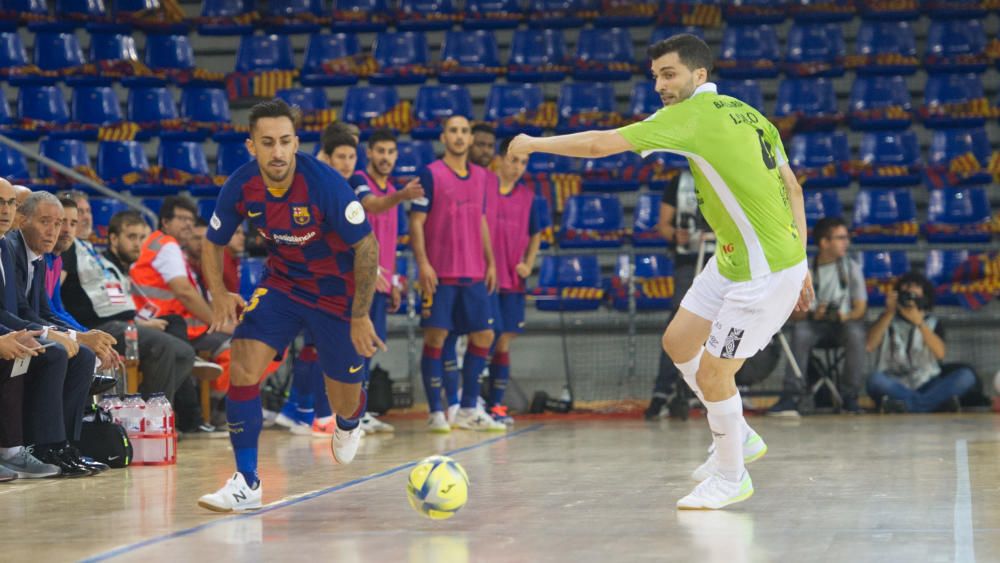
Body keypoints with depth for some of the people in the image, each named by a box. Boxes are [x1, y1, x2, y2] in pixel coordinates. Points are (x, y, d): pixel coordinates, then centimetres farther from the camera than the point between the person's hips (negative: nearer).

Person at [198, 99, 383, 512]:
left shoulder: (325, 183, -29)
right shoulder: (241, 186, -16)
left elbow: (367, 246, -20)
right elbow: (213, 243, 1)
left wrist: (361, 316, -19)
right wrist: (219, 293, -16)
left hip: (337, 292, -3)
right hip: (282, 284, 3)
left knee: (343, 402, 9)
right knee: (243, 364, -20)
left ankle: (349, 424, 51)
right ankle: (246, 483, -12)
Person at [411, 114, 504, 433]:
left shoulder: (481, 177, 13)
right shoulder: (430, 174, -4)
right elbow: (416, 222, -7)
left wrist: (490, 263, 15)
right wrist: (423, 264, -15)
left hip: (474, 275, 6)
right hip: (439, 274, -6)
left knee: (483, 336, 6)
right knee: (435, 337, -6)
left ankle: (469, 410, 15)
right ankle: (435, 413, 0)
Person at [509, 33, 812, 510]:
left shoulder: (694, 114, -16)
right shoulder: (749, 115, 9)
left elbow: (599, 144, -14)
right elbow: (792, 189, 12)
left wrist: (533, 144, -1)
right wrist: (800, 266, 17)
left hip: (766, 272, -9)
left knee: (712, 373, -1)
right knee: (679, 341, 15)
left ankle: (731, 477, 18)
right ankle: (738, 437, 29)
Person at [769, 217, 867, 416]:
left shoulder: (851, 268, 4)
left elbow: (860, 308, 1)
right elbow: (795, 313, -2)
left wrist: (845, 316, -20)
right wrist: (812, 314, -24)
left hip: (845, 322, 0)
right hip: (814, 323, 0)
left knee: (855, 332, -34)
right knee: (800, 331, -34)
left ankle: (850, 397, -24)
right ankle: (791, 397, -37)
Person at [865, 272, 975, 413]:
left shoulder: (933, 323, 12)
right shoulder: (888, 319, 10)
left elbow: (940, 353, -9)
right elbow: (869, 346, -9)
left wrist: (919, 322, -18)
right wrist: (889, 313, -13)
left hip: (926, 385, 2)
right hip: (895, 385, -2)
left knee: (966, 376, -23)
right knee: (875, 380, -35)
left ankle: (908, 404, -31)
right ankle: (940, 401, -30)